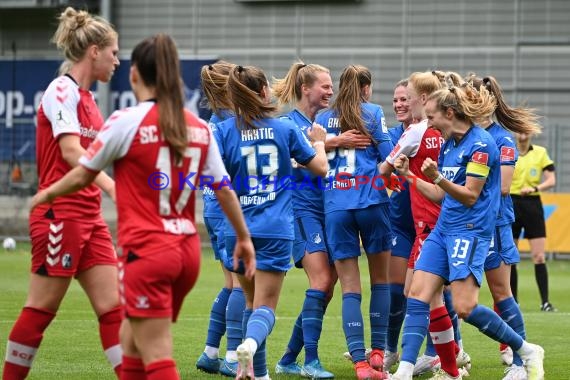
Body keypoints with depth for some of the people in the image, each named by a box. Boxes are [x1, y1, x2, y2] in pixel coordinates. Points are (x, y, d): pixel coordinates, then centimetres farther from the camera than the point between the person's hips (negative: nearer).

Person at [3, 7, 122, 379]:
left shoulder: (85, 97, 15)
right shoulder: (62, 90, -11)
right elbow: (71, 151, -23)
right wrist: (112, 187, -32)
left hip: (89, 217, 9)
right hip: (60, 215, -9)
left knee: (114, 306, 1)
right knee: (41, 309, -1)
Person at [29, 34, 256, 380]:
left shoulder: (126, 121, -8)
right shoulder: (199, 128, 6)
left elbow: (83, 175, 2)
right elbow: (224, 190, 11)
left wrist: (46, 195, 20)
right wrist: (244, 238, 25)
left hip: (147, 250, -6)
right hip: (188, 250, 6)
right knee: (132, 339, 22)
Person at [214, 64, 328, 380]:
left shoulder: (224, 131, -2)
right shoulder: (286, 128, 0)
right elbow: (320, 167, 8)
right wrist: (318, 142, 28)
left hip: (238, 228, 2)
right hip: (275, 229, -2)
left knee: (252, 301, 20)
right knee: (265, 306, -3)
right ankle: (250, 343, -35)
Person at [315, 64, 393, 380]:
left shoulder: (322, 119, 10)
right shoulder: (373, 113, 2)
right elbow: (388, 155, -2)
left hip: (335, 205, 2)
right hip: (371, 200, -2)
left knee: (350, 286, 1)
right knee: (380, 278, 14)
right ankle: (378, 352, 14)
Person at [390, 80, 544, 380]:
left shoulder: (480, 144, -13)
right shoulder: (448, 144, 13)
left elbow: (470, 196, -16)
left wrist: (437, 177, -29)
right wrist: (408, 175, 12)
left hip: (470, 231, -9)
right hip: (443, 229, 9)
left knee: (465, 307, -14)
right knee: (417, 296, -4)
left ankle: (527, 352, 3)